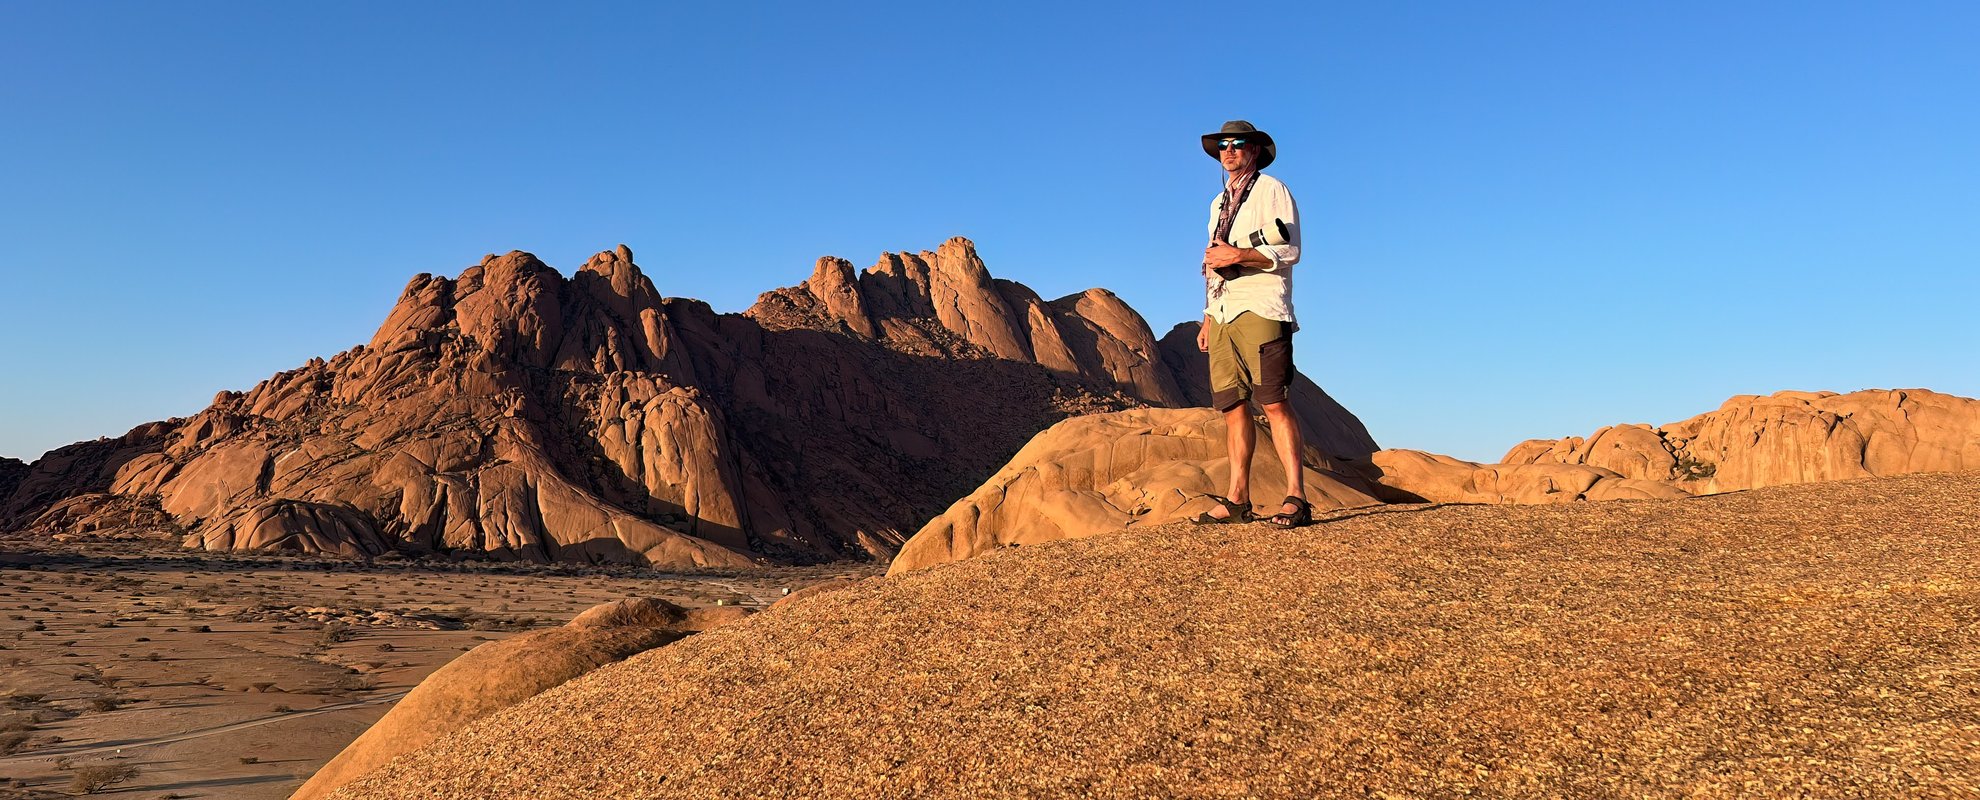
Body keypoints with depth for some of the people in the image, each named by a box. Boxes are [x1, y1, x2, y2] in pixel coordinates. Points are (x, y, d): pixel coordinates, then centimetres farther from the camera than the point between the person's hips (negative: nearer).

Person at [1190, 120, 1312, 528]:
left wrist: (1237, 256, -15)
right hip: (1222, 314, 7)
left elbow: (1289, 251, -7)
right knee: (1233, 407, 3)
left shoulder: (1272, 190, 3)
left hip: (1259, 310, -7)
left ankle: (1296, 497, -14)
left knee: (1273, 403, -13)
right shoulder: (1218, 203, 25)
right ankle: (1237, 499, 6)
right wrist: (1207, 319, 20)